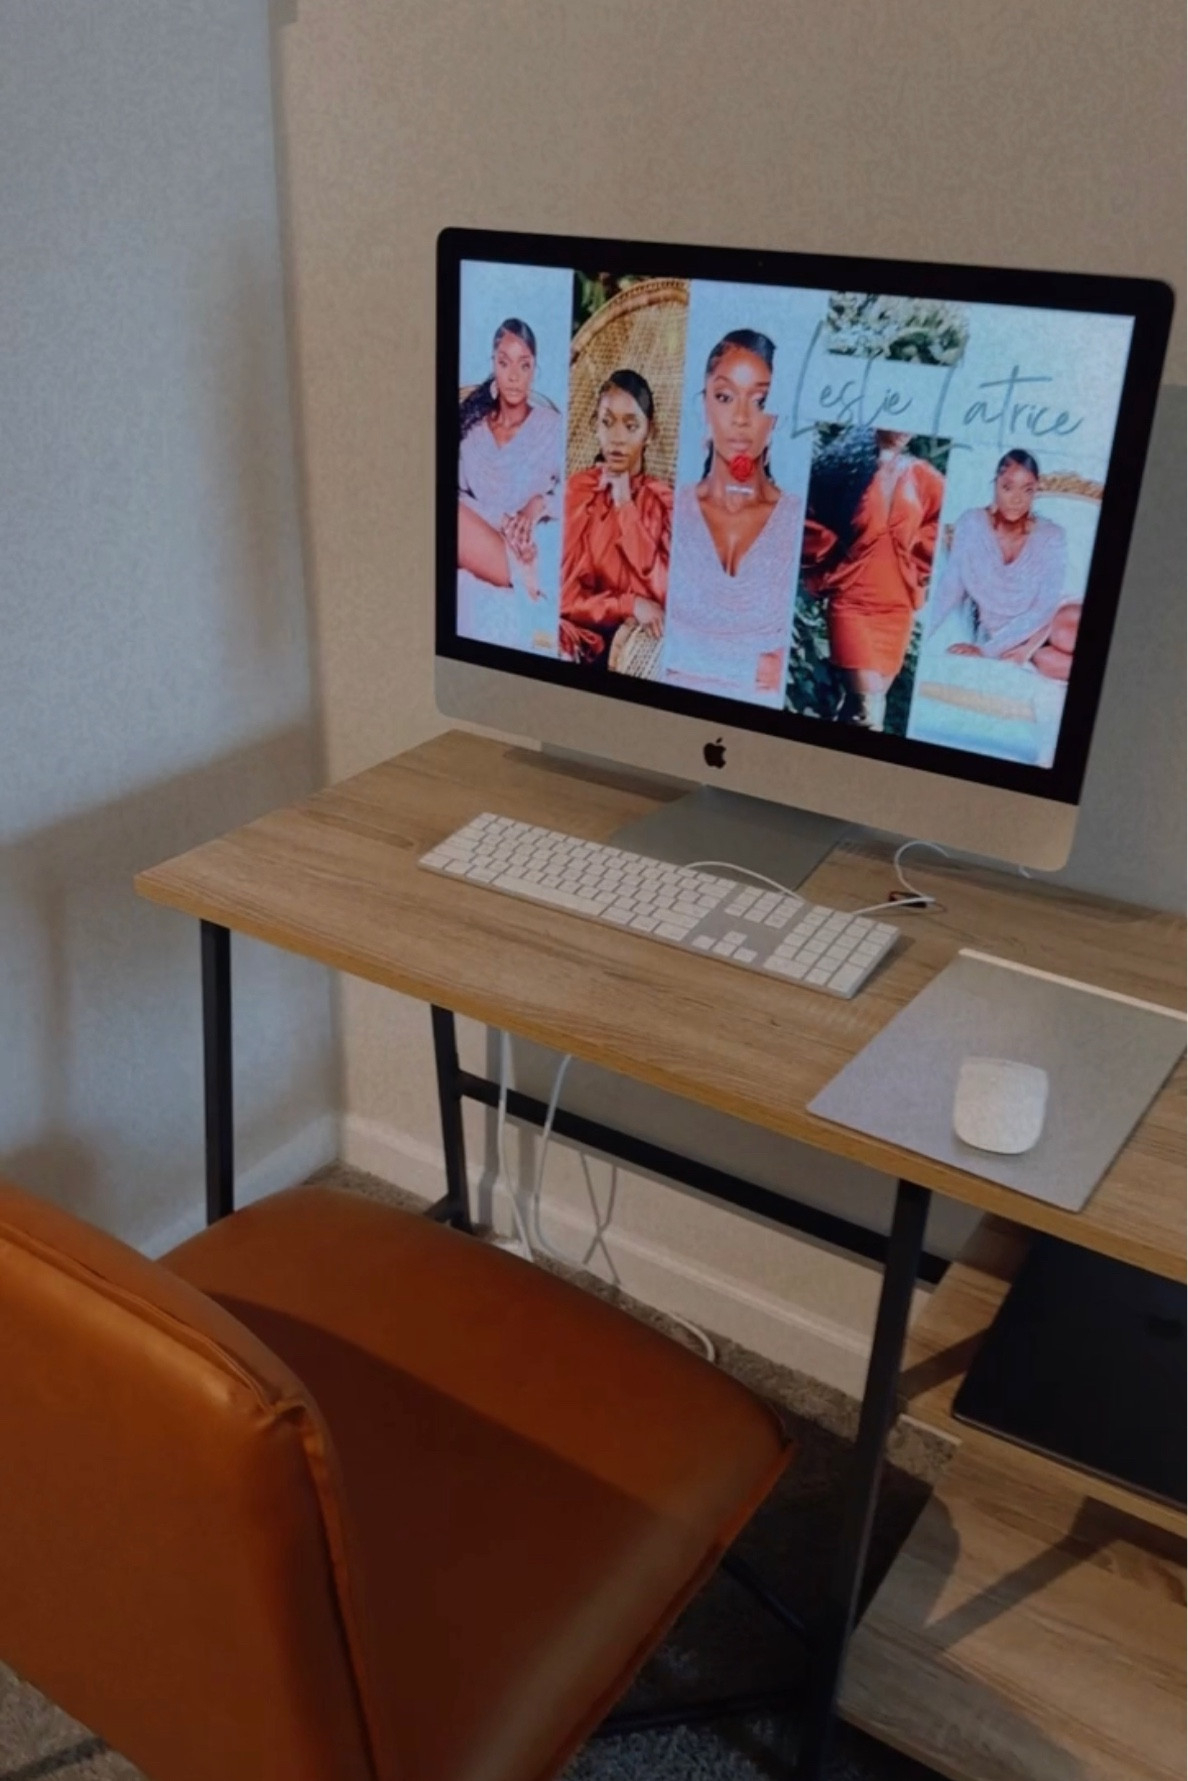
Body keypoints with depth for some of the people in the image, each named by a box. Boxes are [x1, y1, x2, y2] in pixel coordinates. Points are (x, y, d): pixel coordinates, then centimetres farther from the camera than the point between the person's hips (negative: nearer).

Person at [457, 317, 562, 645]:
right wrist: (499, 522, -11)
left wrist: (539, 505, -16)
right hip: (476, 549, 2)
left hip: (528, 548, -2)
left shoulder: (551, 427, 8)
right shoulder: (471, 422, 15)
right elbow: (460, 496, 7)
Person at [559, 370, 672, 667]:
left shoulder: (663, 500, 4)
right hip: (582, 634, 0)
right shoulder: (575, 490, 2)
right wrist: (629, 605, -17)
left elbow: (665, 592, -11)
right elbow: (565, 594, -4)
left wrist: (625, 506, -9)